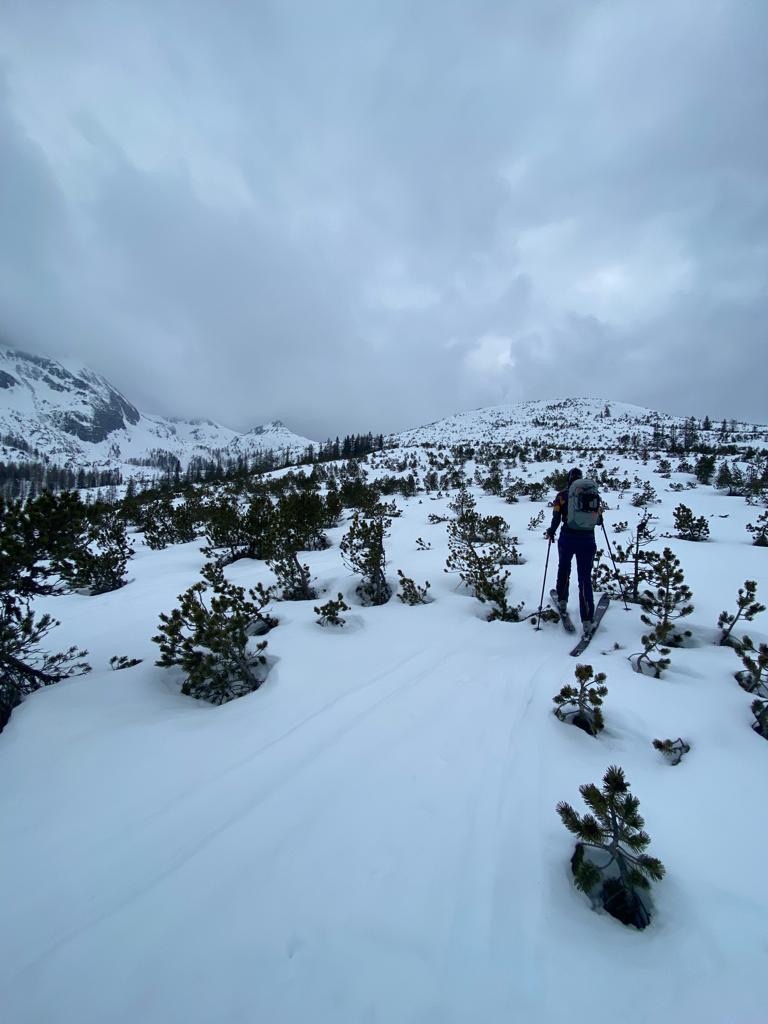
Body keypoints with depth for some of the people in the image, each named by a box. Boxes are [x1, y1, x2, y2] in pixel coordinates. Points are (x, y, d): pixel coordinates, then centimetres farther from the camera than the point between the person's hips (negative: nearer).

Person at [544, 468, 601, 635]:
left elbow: (556, 519, -6)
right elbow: (599, 520, 11)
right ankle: (587, 621, 2)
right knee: (585, 578, 5)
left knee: (564, 568, 26)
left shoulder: (563, 495, 0)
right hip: (588, 540, 1)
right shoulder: (593, 493, 5)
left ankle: (562, 601, 31)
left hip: (567, 539, -1)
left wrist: (550, 532, 12)